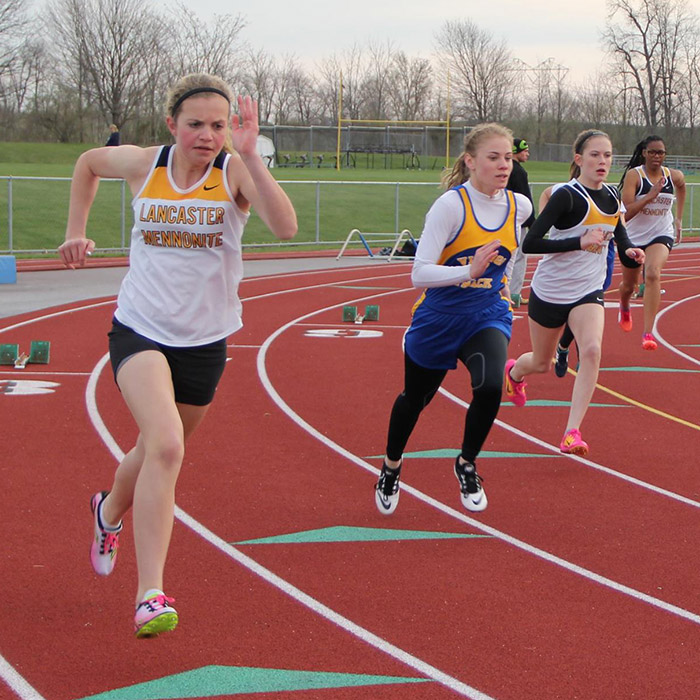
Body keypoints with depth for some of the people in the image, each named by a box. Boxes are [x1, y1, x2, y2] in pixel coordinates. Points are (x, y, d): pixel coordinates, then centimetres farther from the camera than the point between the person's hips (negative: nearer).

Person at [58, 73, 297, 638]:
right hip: (139, 329, -1)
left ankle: (110, 511, 55)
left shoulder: (234, 171, -10)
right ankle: (150, 596, -23)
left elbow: (285, 226, -30)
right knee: (166, 445, -25)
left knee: (158, 452, 19)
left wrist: (249, 155, -36)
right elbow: (89, 163, 20)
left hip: (203, 340, 2)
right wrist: (77, 232, 17)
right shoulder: (143, 165, -4)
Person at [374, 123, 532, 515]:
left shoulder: (520, 206, -6)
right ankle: (392, 467, 47)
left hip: (488, 317, 2)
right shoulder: (451, 205, -21)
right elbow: (419, 274, -27)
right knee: (416, 398, 16)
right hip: (439, 318, -2)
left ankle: (467, 464, 2)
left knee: (491, 386, -25)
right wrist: (469, 271, -39)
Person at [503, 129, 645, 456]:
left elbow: (618, 231, 19)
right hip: (549, 292, -3)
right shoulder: (567, 195, -21)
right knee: (541, 363, 16)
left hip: (588, 292, 4)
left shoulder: (612, 196, -1)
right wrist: (579, 242, -32)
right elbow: (529, 243, -26)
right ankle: (513, 372, 55)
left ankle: (572, 431, -20)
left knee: (591, 350, -24)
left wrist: (629, 249, -4)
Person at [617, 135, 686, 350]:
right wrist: (650, 196, -32)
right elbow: (626, 212, -24)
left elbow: (681, 187, 23)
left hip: (661, 235, 0)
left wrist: (679, 218, 22)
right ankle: (624, 308, 60)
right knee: (629, 285, 20)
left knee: (653, 274, -29)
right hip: (634, 237, 0)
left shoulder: (674, 176, -4)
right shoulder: (634, 175, -16)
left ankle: (648, 333, -33)